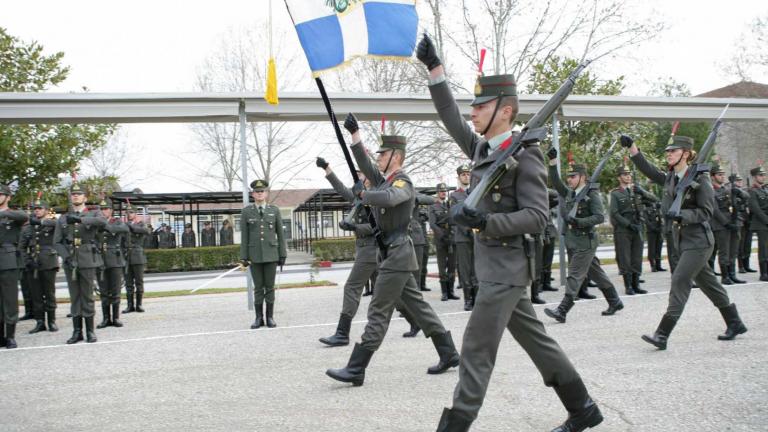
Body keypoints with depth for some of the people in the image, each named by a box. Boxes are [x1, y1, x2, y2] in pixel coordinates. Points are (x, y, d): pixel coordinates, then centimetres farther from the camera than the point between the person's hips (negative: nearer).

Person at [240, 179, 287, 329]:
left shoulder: (275, 210, 2)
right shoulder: (246, 211, 1)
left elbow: (280, 234, 3)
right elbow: (244, 236, 1)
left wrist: (283, 255, -1)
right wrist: (243, 257, -3)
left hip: (271, 254, 0)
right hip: (255, 255, 0)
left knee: (270, 286, 2)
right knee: (258, 287, 3)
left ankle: (270, 317, 11)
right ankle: (259, 318, 11)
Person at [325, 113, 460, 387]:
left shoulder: (403, 182, -13)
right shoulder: (384, 179, 14)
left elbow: (388, 198, -33)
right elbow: (363, 163, 14)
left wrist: (361, 193, -18)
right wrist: (354, 132, 8)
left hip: (397, 255, -10)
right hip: (393, 254, 10)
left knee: (378, 312, -8)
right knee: (417, 306, 13)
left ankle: (356, 370, -5)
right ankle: (449, 354, 20)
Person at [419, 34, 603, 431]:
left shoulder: (524, 156, -13)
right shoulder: (483, 149, 9)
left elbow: (537, 216, -17)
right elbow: (451, 119, 16)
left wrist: (485, 221, -29)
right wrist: (434, 68, 12)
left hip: (505, 268, -8)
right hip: (493, 265, 8)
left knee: (476, 350, -6)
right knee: (535, 340, 16)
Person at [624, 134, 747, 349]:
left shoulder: (699, 178, -13)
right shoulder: (670, 178, 8)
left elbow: (706, 212, -14)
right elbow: (648, 170, 6)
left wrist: (682, 215, -29)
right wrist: (631, 146, -2)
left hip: (698, 241, -8)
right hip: (682, 240, 8)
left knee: (679, 281, -12)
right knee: (707, 282, 16)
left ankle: (662, 334, -13)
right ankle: (735, 323, 32)